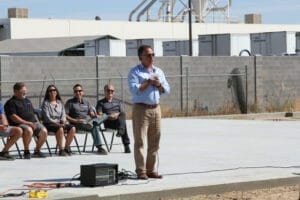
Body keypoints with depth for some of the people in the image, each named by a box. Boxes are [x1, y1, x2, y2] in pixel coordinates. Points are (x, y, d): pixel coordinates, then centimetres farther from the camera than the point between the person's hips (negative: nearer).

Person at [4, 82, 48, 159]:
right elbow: (13, 117, -11)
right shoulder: (11, 103, 1)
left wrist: (36, 123, 8)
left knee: (44, 131, -18)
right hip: (20, 124, -7)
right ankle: (26, 152, -20)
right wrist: (27, 123, -18)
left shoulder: (27, 100, 25)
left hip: (33, 122, 7)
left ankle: (37, 151, 0)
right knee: (29, 130, -38)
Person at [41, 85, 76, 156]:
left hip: (60, 123, 5)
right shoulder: (46, 103, 2)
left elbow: (63, 115, 13)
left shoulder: (60, 102, 19)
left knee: (72, 128, -21)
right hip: (49, 124, -5)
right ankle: (61, 150, -31)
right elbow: (47, 117, -8)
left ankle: (66, 147, -12)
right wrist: (57, 123, -17)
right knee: (60, 129, -36)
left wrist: (63, 122, -9)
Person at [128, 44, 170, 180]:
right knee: (139, 141, -6)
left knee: (154, 142, 6)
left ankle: (151, 170, 13)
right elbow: (134, 89, -16)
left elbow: (166, 90, 13)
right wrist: (148, 82, -14)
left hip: (156, 108, 6)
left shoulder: (159, 72, 16)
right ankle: (141, 171, -6)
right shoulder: (135, 72, -2)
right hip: (141, 109, -6)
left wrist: (158, 84, -6)